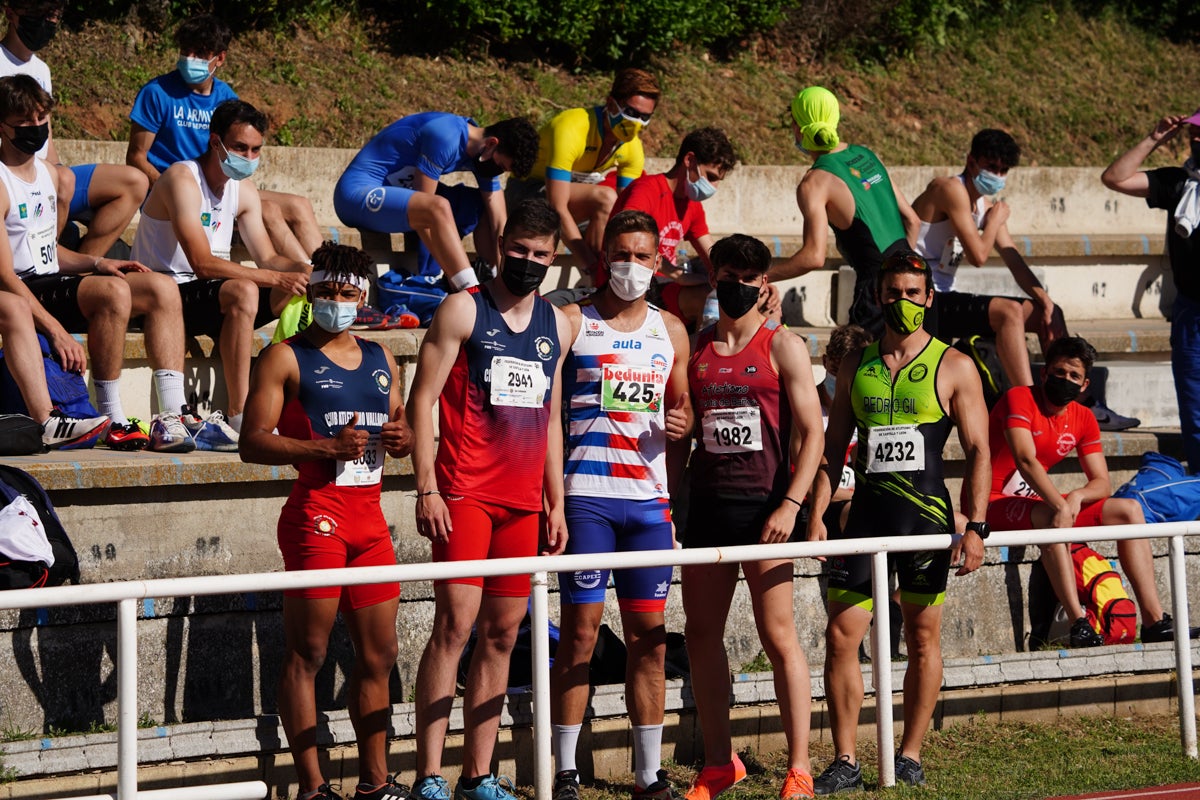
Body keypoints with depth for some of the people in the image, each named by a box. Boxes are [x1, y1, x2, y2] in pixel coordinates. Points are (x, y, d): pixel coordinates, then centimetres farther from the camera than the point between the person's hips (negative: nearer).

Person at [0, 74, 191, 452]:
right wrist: (56, 330, -27)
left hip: (51, 283, 10)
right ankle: (112, 420, -26)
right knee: (114, 291, -31)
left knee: (162, 288, -2)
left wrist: (96, 263, 5)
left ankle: (172, 417, -13)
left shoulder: (48, 173, 16)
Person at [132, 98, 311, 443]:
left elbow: (267, 258, 7)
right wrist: (276, 278, -32)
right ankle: (240, 418, -36)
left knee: (301, 291, -7)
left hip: (210, 293, 8)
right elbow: (203, 263, -27)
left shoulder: (244, 190, 8)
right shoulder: (182, 179, -18)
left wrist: (304, 271, -16)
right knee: (243, 292, -35)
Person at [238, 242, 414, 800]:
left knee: (378, 654, 9)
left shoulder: (381, 361, 18)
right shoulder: (286, 357, -2)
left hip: (370, 516, 7)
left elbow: (402, 430, 28)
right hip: (316, 513, -7)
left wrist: (402, 438, 3)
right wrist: (326, 448, -19)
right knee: (307, 653, -5)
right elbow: (252, 443, -8)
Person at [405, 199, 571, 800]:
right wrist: (426, 489, -12)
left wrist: (555, 502, 16)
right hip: (465, 495, -6)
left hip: (523, 502, 6)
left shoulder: (557, 326, 15)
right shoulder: (463, 311, -1)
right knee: (454, 624, -13)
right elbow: (422, 400, -4)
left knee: (502, 634, 6)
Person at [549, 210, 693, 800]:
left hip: (650, 499, 4)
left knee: (650, 636, 4)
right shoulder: (572, 322, 1)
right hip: (586, 496, -4)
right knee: (580, 632, -5)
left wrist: (682, 422, 1)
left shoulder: (671, 331, 14)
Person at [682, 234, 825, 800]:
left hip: (763, 505, -5)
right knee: (701, 634, 7)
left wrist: (791, 504, -15)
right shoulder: (694, 349, 12)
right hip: (707, 502, 5)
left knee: (778, 636, -6)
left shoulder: (782, 347, -1)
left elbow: (812, 433, -5)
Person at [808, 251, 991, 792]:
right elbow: (833, 448, 14)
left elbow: (978, 452, -1)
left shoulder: (954, 368, 1)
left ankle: (909, 757, 12)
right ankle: (845, 762, -1)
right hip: (867, 513, 3)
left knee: (923, 639, 3)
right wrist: (816, 515, 3)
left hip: (927, 514, -3)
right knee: (840, 635, -5)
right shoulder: (856, 366, 12)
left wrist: (975, 526, -11)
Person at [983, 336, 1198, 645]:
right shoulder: (1019, 399, -15)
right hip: (996, 504, -8)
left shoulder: (1083, 419, 6)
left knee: (1129, 509, 0)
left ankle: (1155, 620, -9)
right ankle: (1078, 623, -44)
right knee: (1050, 518, -39)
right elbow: (1025, 460, -29)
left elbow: (1102, 483, 1)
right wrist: (1061, 506, -41)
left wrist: (1076, 497, -23)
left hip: (1039, 502, 8)